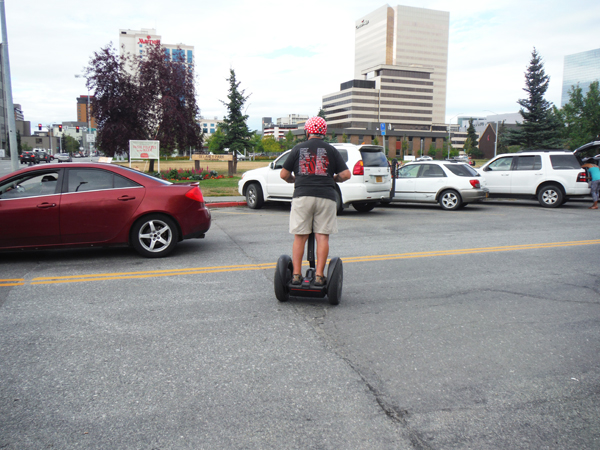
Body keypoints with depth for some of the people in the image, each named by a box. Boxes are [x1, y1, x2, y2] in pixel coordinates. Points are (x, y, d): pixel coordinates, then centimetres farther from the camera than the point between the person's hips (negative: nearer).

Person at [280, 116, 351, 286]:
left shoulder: (298, 148, 9)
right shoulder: (331, 150, 8)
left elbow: (284, 174, 9)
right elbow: (346, 174, 3)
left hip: (302, 196, 1)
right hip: (326, 197, 0)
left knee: (299, 237, 7)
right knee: (322, 237, 3)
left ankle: (296, 275, 7)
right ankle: (319, 276, 1)